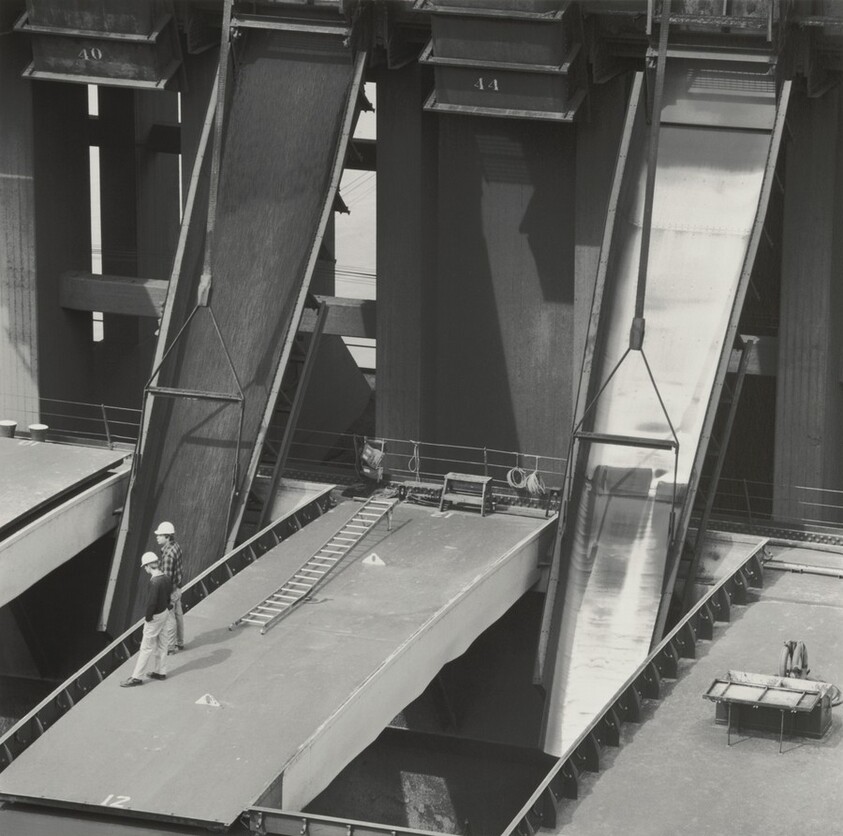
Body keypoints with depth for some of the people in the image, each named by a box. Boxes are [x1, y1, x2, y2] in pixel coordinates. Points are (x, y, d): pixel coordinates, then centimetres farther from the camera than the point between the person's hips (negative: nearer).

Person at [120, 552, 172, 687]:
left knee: (146, 647, -1)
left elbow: (151, 602, -27)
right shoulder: (166, 578, 1)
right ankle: (159, 672, 32)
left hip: (155, 616, -9)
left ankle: (136, 677, 6)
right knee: (161, 644, 20)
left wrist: (147, 617, -14)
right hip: (165, 613, 9)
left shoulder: (154, 582, -27)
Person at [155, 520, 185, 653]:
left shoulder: (168, 554, -29)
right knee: (178, 615, 20)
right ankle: (179, 642, 33)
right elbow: (181, 566, 11)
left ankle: (170, 646, 16)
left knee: (170, 618, 5)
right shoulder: (176, 546, -1)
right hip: (177, 587, 9)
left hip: (170, 591, -9)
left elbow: (167, 577, -27)